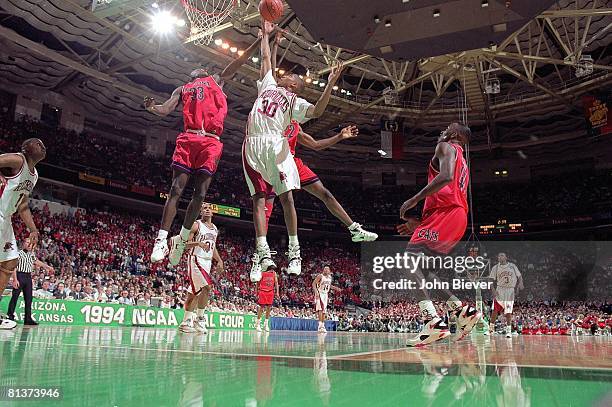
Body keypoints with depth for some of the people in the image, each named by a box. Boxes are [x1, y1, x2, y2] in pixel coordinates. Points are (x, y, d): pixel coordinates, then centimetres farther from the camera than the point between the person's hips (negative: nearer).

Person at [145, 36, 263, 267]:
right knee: (176, 189, -8)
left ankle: (182, 239, 8)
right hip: (188, 139, 0)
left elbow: (240, 61, 23)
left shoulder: (216, 80, 28)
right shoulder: (182, 89, 27)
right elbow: (165, 110, 13)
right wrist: (151, 108, -8)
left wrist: (261, 39, 19)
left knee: (200, 194, -4)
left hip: (212, 142, 0)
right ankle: (161, 240, -9)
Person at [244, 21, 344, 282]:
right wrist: (265, 34, 41)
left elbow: (317, 111, -6)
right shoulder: (269, 84, 27)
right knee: (258, 199, -3)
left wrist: (330, 85, -13)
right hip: (253, 145, 4)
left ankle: (294, 251, -2)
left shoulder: (296, 102, 13)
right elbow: (266, 58, 38)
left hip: (275, 145, -4)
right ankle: (263, 253, -6)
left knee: (286, 197, -7)